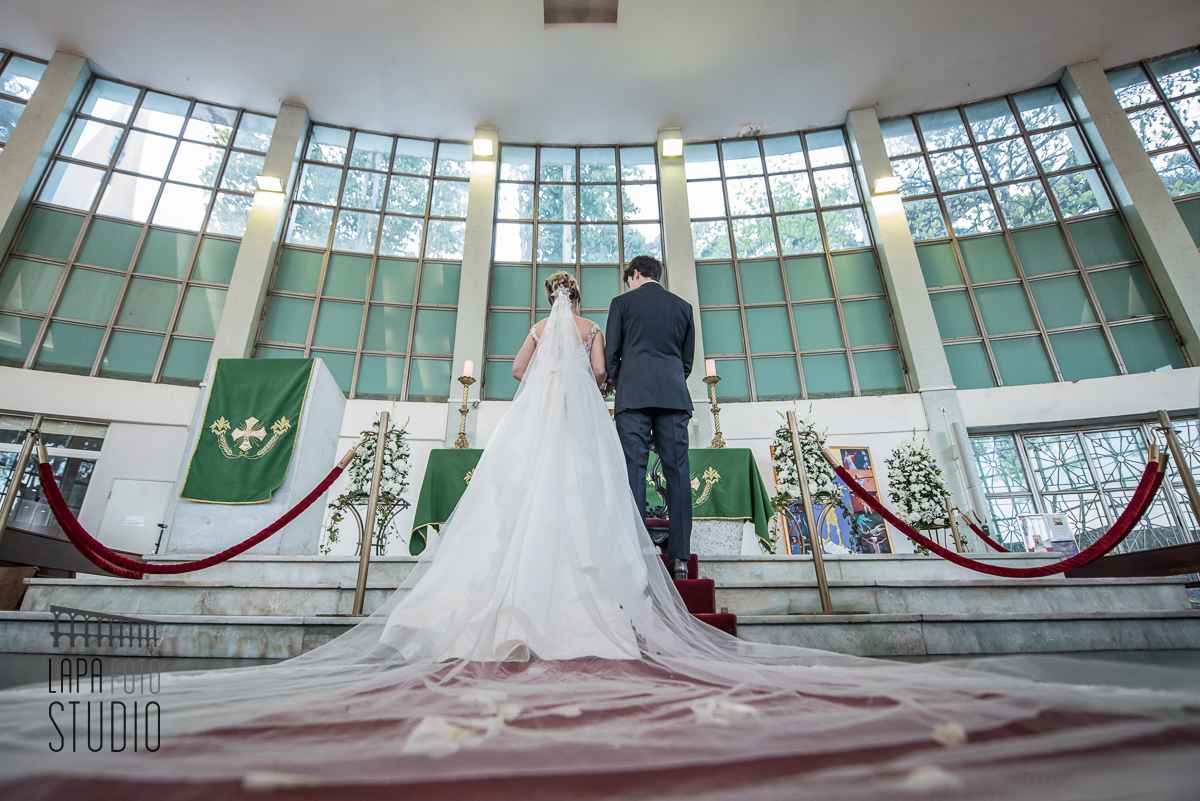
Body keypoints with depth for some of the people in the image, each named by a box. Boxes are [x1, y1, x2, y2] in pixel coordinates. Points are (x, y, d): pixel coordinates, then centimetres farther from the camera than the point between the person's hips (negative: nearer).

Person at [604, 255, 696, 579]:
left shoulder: (622, 302, 9)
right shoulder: (683, 306, 18)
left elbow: (611, 353, 7)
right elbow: (688, 358, 17)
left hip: (634, 394, -2)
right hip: (674, 395, 3)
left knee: (633, 470, -5)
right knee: (677, 471, -1)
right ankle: (680, 557, -3)